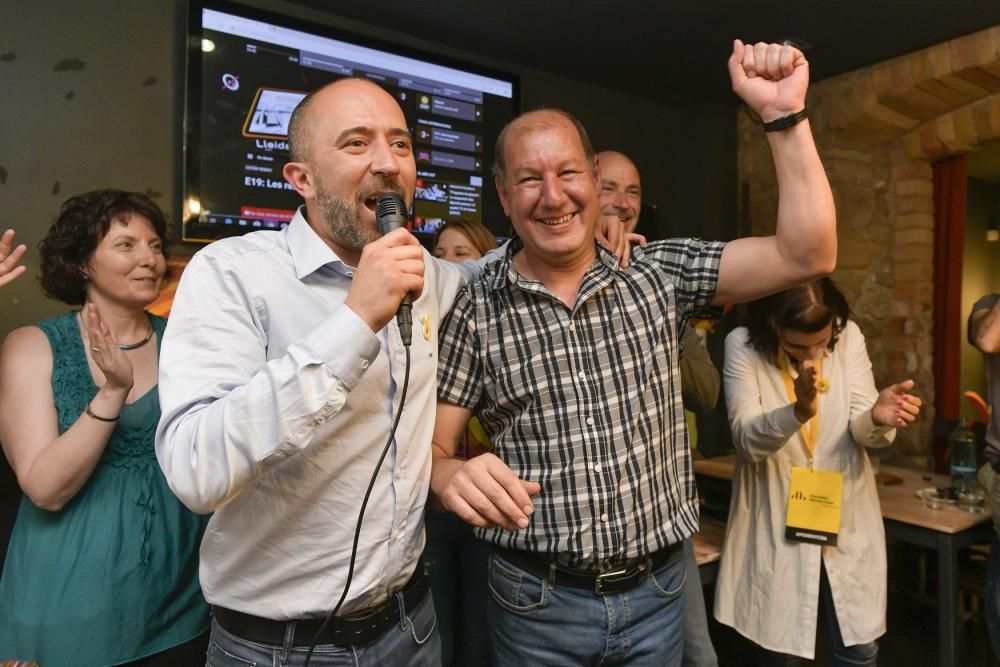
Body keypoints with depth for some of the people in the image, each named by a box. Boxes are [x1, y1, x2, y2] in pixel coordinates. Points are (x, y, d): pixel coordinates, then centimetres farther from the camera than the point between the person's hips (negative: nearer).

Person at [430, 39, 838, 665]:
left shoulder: (660, 273, -3)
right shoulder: (476, 309, -9)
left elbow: (807, 255, -9)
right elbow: (431, 447, -7)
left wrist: (784, 113, -15)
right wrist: (454, 475, -30)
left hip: (658, 589, 3)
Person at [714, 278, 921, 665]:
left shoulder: (849, 336, -5)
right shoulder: (742, 345, -13)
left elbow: (861, 431, -8)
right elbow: (746, 439, -21)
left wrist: (877, 417, -31)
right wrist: (797, 412, -40)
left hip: (847, 518, 3)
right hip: (776, 523, -2)